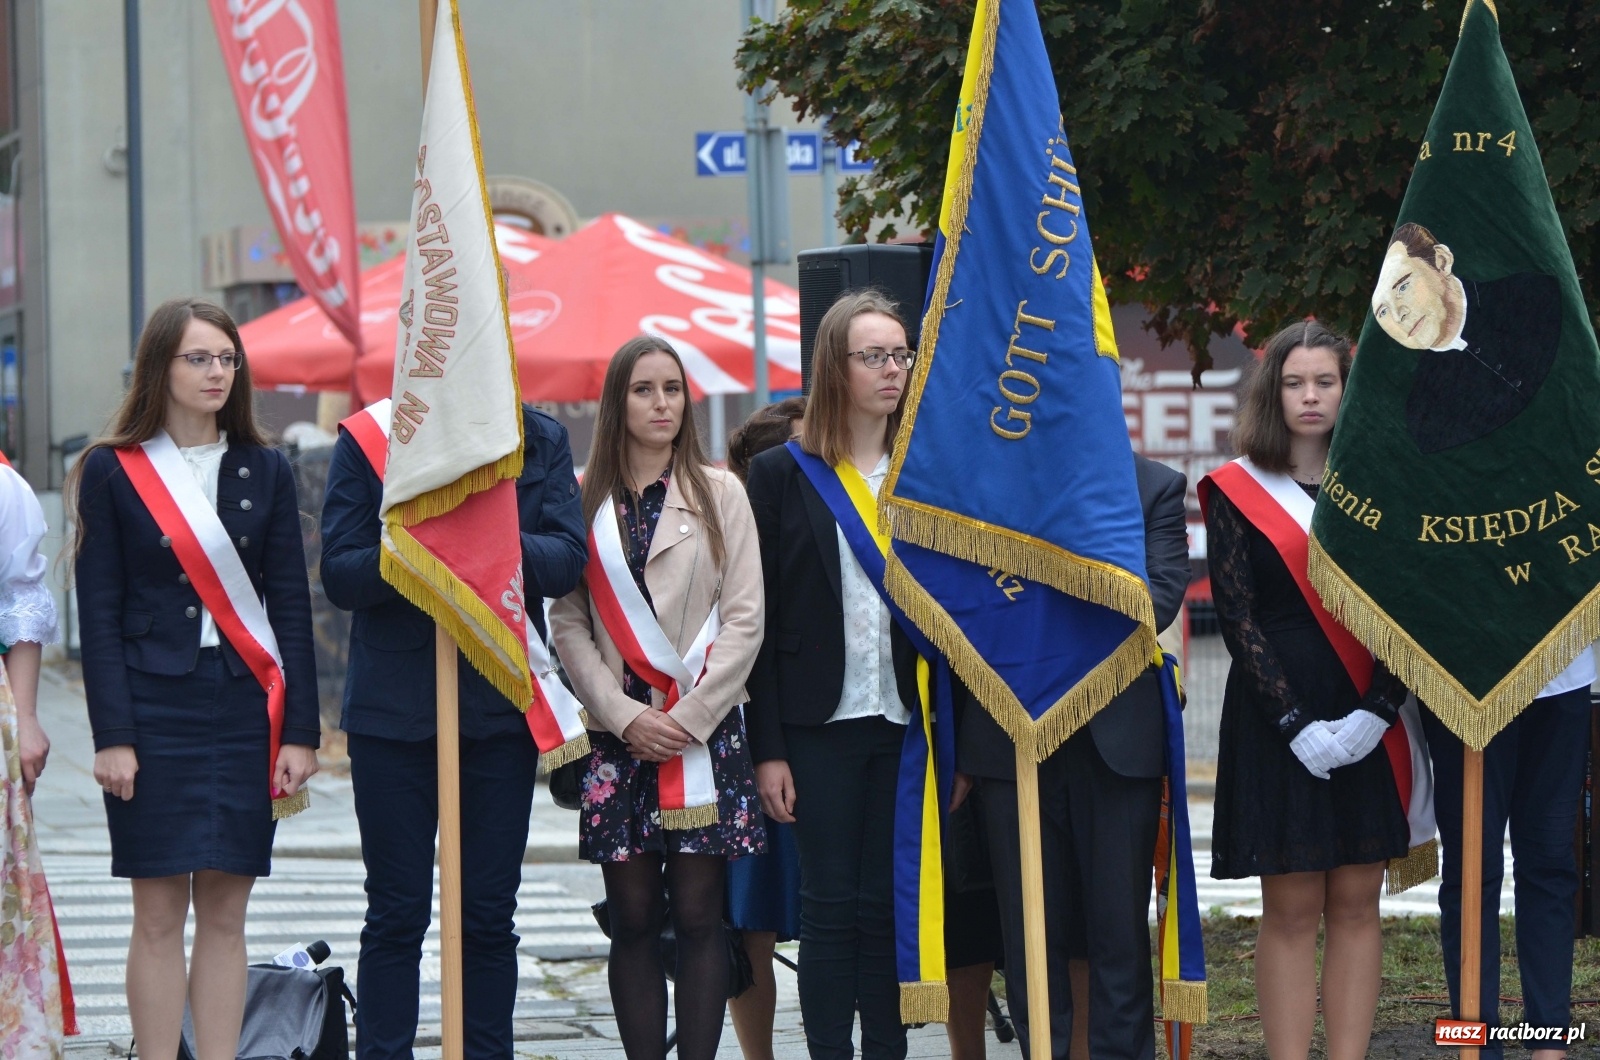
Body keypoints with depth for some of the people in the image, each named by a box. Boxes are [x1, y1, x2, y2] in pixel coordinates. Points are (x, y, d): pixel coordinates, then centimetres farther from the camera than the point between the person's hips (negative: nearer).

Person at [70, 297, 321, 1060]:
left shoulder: (264, 471, 9)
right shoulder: (113, 472, 2)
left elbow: (290, 605, 7)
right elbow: (98, 614, -1)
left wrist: (299, 730, 0)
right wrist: (113, 735, -9)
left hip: (244, 710, 2)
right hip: (155, 707, -2)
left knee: (225, 913, 3)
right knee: (158, 915, -2)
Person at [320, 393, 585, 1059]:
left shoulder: (541, 442, 6)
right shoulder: (367, 440, 0)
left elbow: (568, 560, -3)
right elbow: (340, 575, -5)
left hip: (501, 700, 2)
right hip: (394, 709, -2)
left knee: (490, 916, 6)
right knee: (396, 916, 1)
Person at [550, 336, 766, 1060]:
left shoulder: (719, 495, 6)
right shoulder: (582, 501, 8)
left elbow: (743, 620, 1)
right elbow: (567, 622, 4)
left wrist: (689, 718, -8)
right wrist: (625, 716, -7)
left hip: (703, 728, -1)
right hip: (616, 732, 1)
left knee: (698, 917, -4)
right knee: (633, 921, 1)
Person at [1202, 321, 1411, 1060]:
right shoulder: (1237, 492, 1)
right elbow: (1237, 618, -5)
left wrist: (1378, 710, -12)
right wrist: (1296, 724, -14)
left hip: (1364, 720, 3)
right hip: (1275, 715, -3)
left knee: (1356, 904, 2)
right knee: (1292, 910, -4)